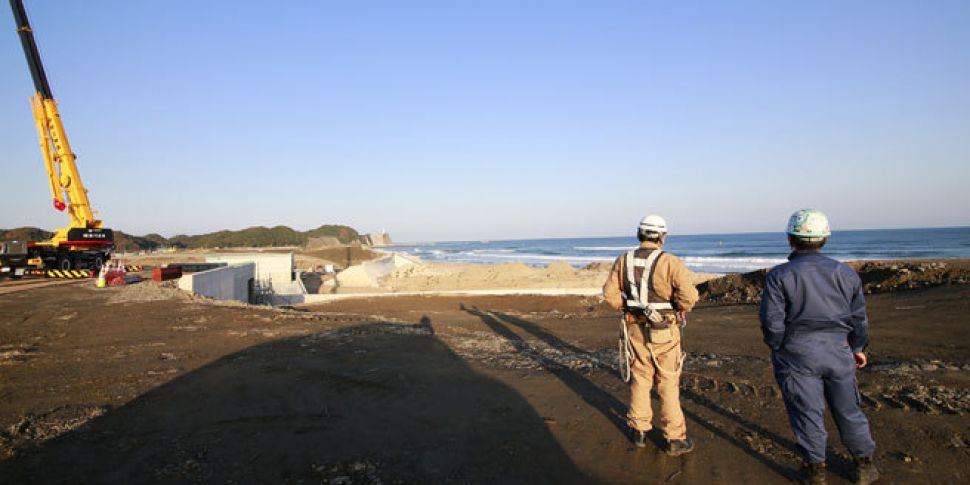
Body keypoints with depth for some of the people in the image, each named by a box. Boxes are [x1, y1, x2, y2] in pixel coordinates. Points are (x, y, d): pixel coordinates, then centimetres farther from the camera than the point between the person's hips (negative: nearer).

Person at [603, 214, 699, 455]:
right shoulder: (670, 262, -17)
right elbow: (689, 295, -24)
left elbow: (610, 293, -1)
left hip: (635, 327, 4)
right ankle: (675, 439, 16)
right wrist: (679, 310, -4)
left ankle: (639, 431, 27)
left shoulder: (623, 261, -3)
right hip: (664, 331, -4)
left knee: (640, 379, 18)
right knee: (668, 383, 7)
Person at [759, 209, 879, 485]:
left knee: (807, 412, 7)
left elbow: (772, 321, -14)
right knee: (848, 410, 19)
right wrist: (859, 347, 24)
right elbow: (859, 317, 9)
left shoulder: (779, 276, -13)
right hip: (838, 352, 4)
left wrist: (778, 348, 2)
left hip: (797, 354, -4)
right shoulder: (845, 273, 1)